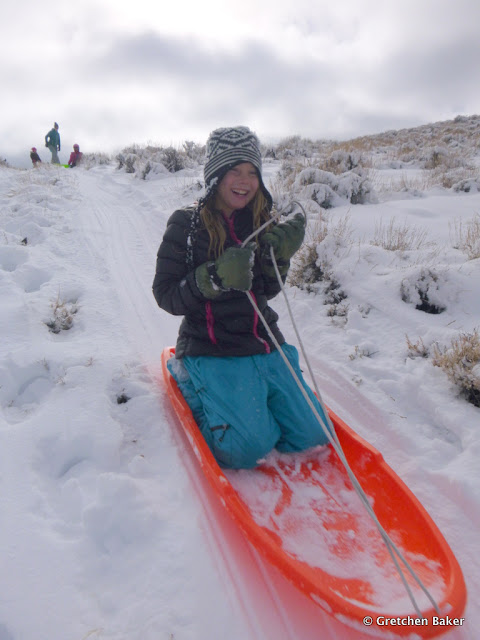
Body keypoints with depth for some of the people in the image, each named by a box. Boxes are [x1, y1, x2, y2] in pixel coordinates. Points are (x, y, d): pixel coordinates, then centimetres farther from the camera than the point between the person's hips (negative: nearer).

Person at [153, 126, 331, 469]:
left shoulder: (261, 222, 6)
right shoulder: (187, 225, -8)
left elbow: (266, 292, 10)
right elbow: (166, 296, -10)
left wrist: (279, 256, -9)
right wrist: (215, 278, -26)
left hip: (265, 345, 5)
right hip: (211, 350, -5)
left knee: (311, 435, -1)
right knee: (248, 447, -18)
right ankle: (193, 386, 7)